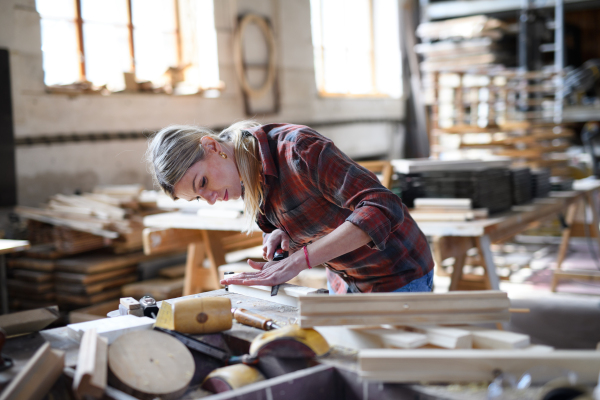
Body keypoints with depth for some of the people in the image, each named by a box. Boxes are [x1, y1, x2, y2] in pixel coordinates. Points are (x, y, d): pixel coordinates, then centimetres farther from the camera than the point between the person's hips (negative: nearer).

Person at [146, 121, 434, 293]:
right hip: (343, 279, 7)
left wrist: (296, 262, -39)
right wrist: (280, 235, -14)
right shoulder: (245, 179, -5)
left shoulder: (297, 147, -29)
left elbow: (383, 208, -36)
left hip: (398, 277, -7)